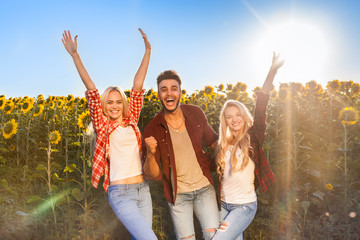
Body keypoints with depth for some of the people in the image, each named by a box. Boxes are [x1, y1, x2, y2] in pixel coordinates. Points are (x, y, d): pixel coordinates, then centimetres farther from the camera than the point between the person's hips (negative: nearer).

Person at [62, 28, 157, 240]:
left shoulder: (131, 121, 9)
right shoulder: (103, 125, 0)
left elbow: (138, 85, 6)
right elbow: (91, 89, -7)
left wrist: (148, 50, 7)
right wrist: (75, 55, -10)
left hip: (143, 190, 5)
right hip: (120, 193, -5)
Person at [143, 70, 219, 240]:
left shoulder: (196, 114, -5)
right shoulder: (152, 129, -12)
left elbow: (212, 140, 14)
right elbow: (153, 175, -10)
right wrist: (150, 154, -29)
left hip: (204, 188, 2)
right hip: (177, 194, -1)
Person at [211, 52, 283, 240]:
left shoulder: (252, 138, -9)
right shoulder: (223, 144, 5)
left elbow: (260, 107, -20)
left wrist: (272, 71, -29)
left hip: (245, 206, -5)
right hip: (224, 205, 5)